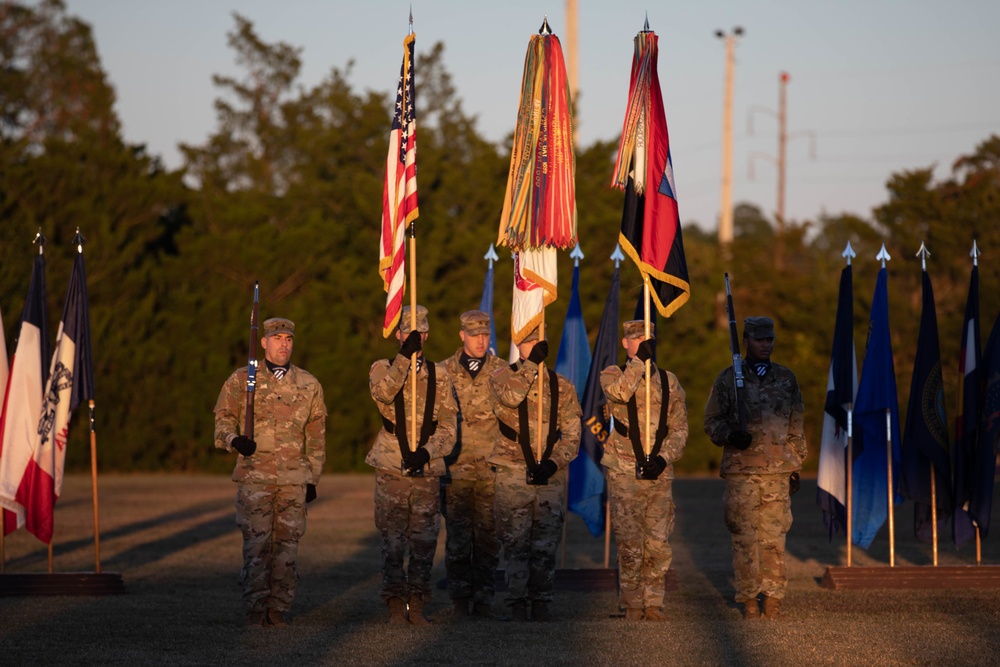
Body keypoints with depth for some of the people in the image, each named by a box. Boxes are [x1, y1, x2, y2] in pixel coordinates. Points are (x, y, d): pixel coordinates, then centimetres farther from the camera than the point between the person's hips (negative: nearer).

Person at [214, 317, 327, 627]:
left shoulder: (309, 385, 10)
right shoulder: (241, 380, 5)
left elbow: (316, 436, 14)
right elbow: (223, 418, 7)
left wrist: (313, 479, 11)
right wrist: (233, 439, -16)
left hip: (294, 479, 2)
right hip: (254, 475, -2)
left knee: (288, 543, 1)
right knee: (256, 544, -4)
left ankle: (280, 607, 8)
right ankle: (255, 608, 2)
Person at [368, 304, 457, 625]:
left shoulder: (438, 376, 10)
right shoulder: (383, 368, 5)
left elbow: (448, 427, 6)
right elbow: (383, 392, -20)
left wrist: (428, 452, -11)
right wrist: (404, 356, -22)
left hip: (427, 471, 2)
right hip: (391, 470, -2)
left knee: (424, 542, 2)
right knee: (393, 542, 0)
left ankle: (416, 605, 10)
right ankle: (396, 606, 6)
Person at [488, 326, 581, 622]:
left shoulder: (561, 386, 10)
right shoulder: (502, 377, 5)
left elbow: (572, 435, 7)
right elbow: (510, 396, -20)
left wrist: (553, 463, -9)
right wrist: (532, 363, -17)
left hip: (550, 475, 2)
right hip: (513, 473, -2)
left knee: (546, 543, 2)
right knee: (516, 542, -3)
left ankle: (541, 602, 8)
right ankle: (517, 603, 0)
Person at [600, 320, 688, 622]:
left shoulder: (668, 382, 13)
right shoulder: (612, 375, 5)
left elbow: (680, 428, 9)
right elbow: (621, 392, -20)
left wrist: (664, 457, -6)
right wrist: (639, 360, -15)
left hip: (660, 473, 3)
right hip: (625, 473, -3)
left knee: (659, 544, 1)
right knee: (629, 544, -3)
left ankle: (653, 604, 9)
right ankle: (632, 605, 5)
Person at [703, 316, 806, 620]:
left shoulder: (786, 379, 12)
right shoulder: (728, 379, 4)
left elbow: (796, 428, 17)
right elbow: (713, 421, 6)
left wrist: (796, 467, 13)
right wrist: (731, 436, -15)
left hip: (778, 470, 2)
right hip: (741, 470, -2)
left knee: (775, 538, 0)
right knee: (745, 538, -1)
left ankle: (773, 600, 6)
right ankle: (749, 600, 5)